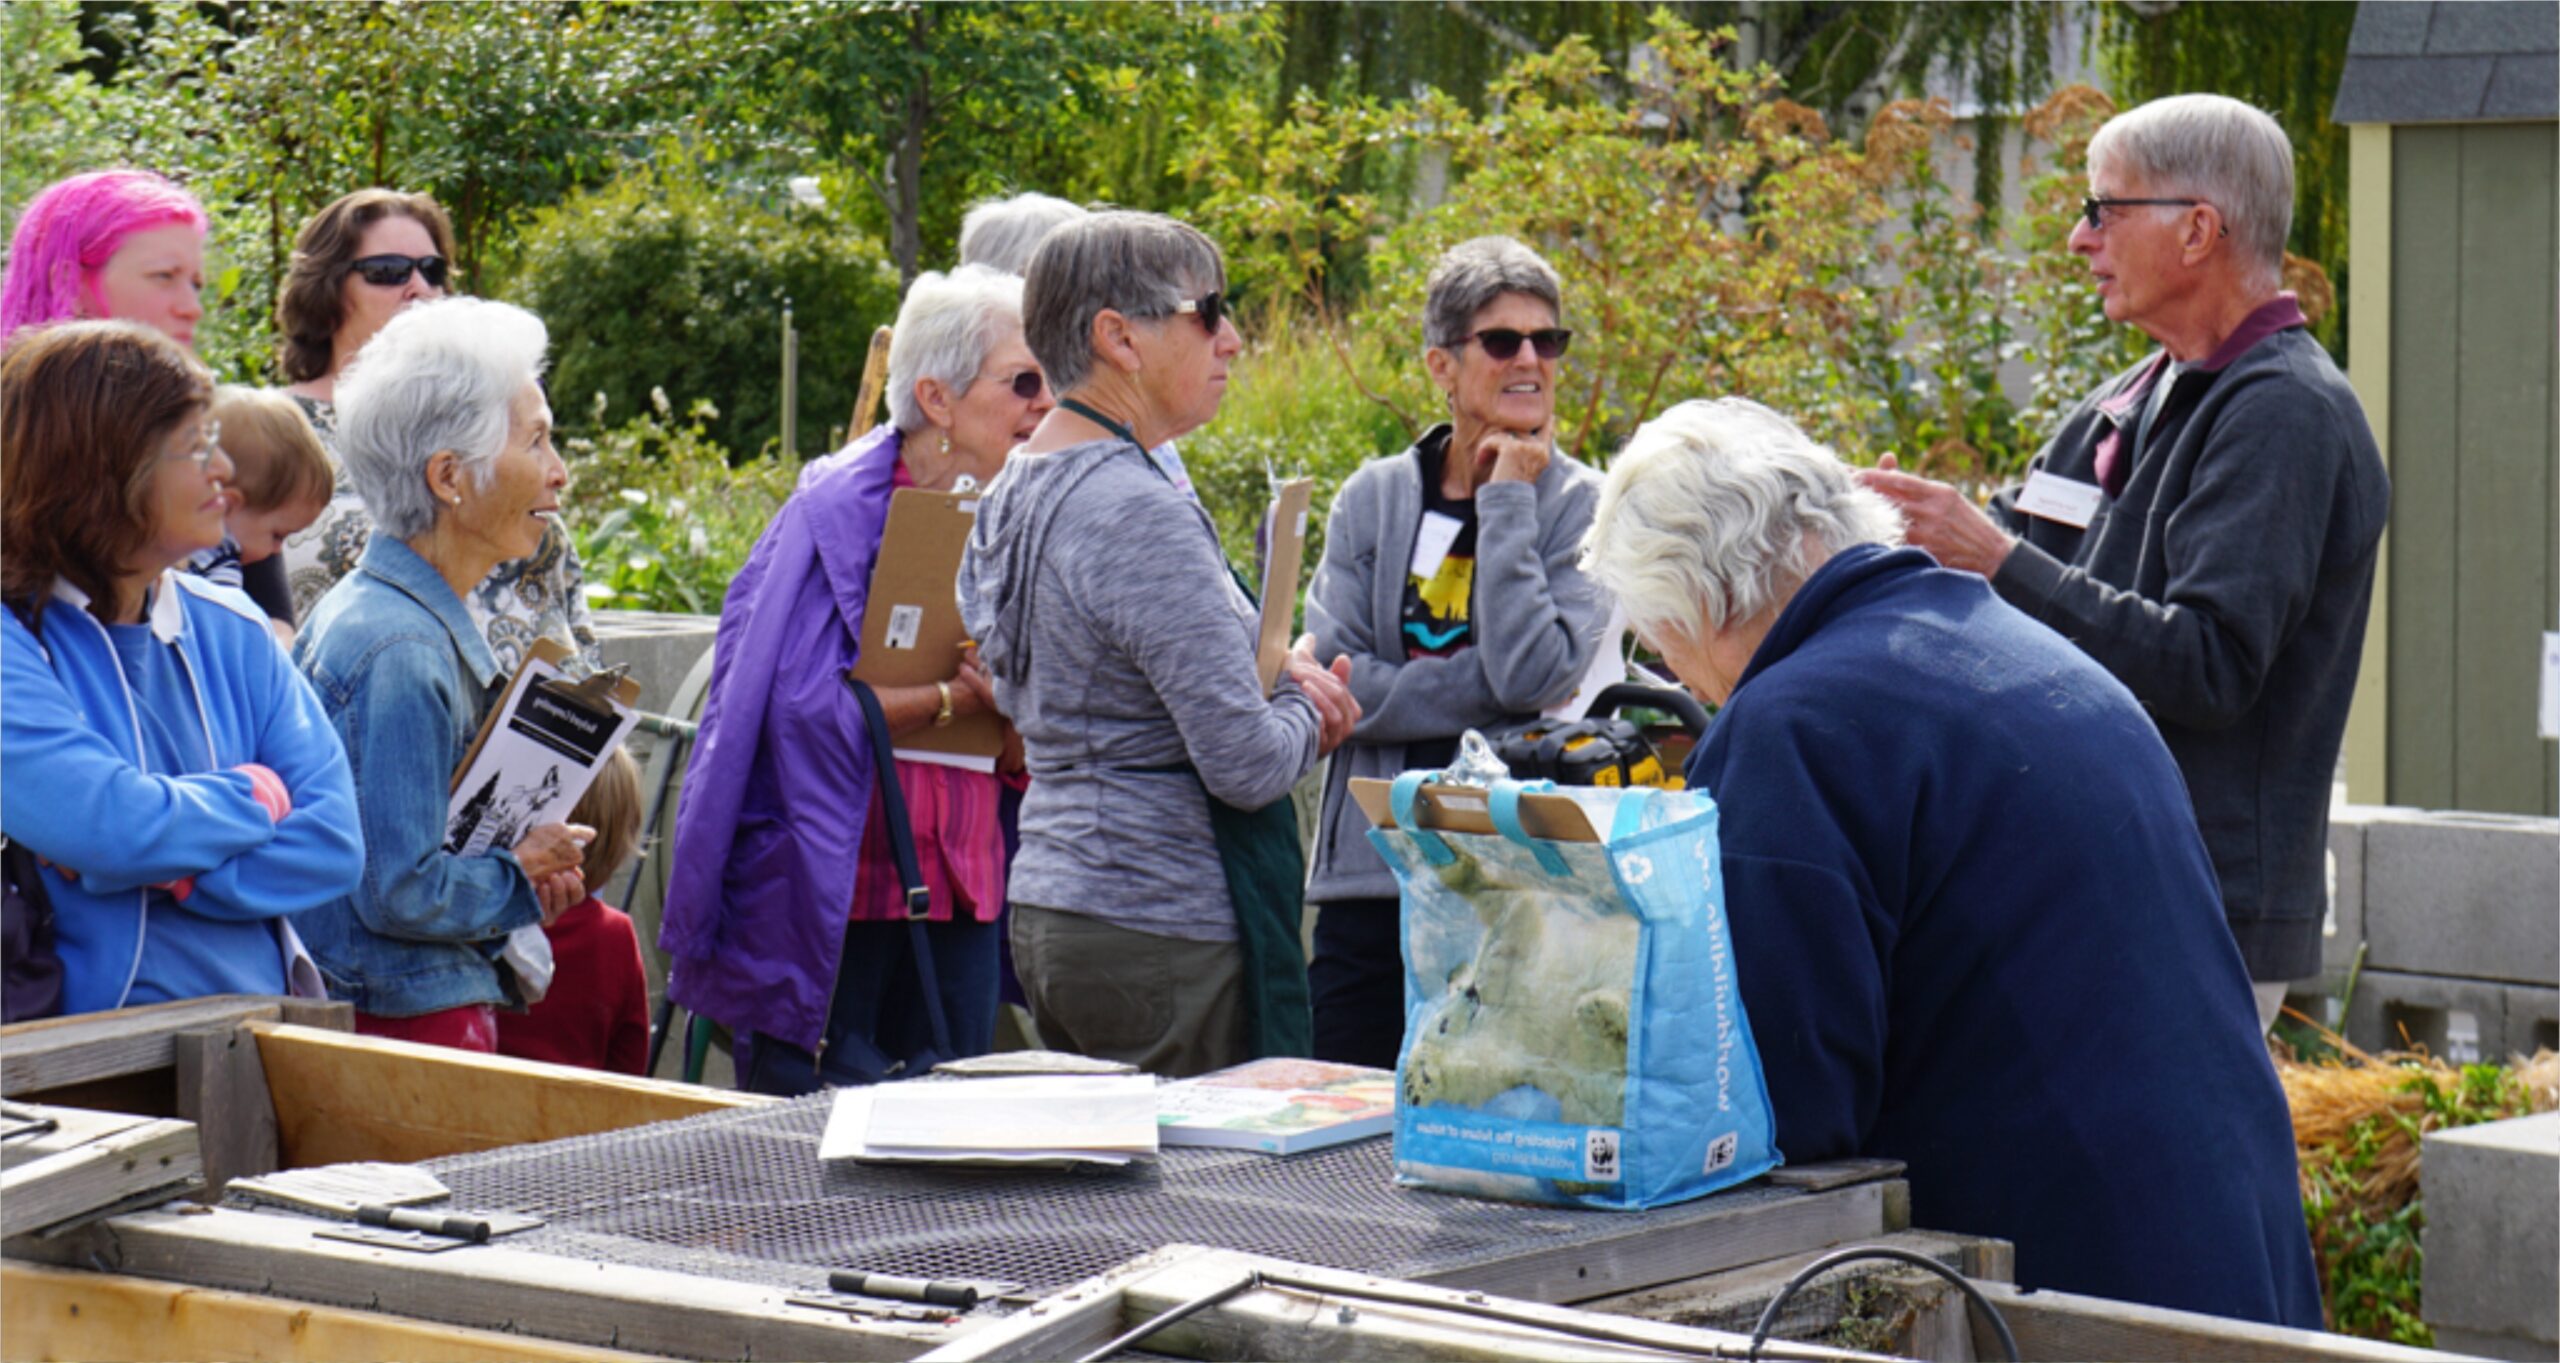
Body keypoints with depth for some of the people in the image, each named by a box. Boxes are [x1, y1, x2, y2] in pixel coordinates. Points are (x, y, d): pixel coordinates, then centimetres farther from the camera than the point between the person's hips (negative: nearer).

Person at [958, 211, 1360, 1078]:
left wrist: (1270, 670, 9)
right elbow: (1247, 766, -22)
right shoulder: (1140, 516, -19)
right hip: (1162, 934, -10)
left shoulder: (1021, 487, 11)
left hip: (1049, 910, 10)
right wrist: (1305, 714, 1)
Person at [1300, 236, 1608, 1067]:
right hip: (1372, 879, 2)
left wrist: (1508, 501, -9)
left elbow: (1537, 673, -14)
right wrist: (1491, 692, -12)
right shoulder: (1374, 499, 8)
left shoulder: (1582, 508, 1)